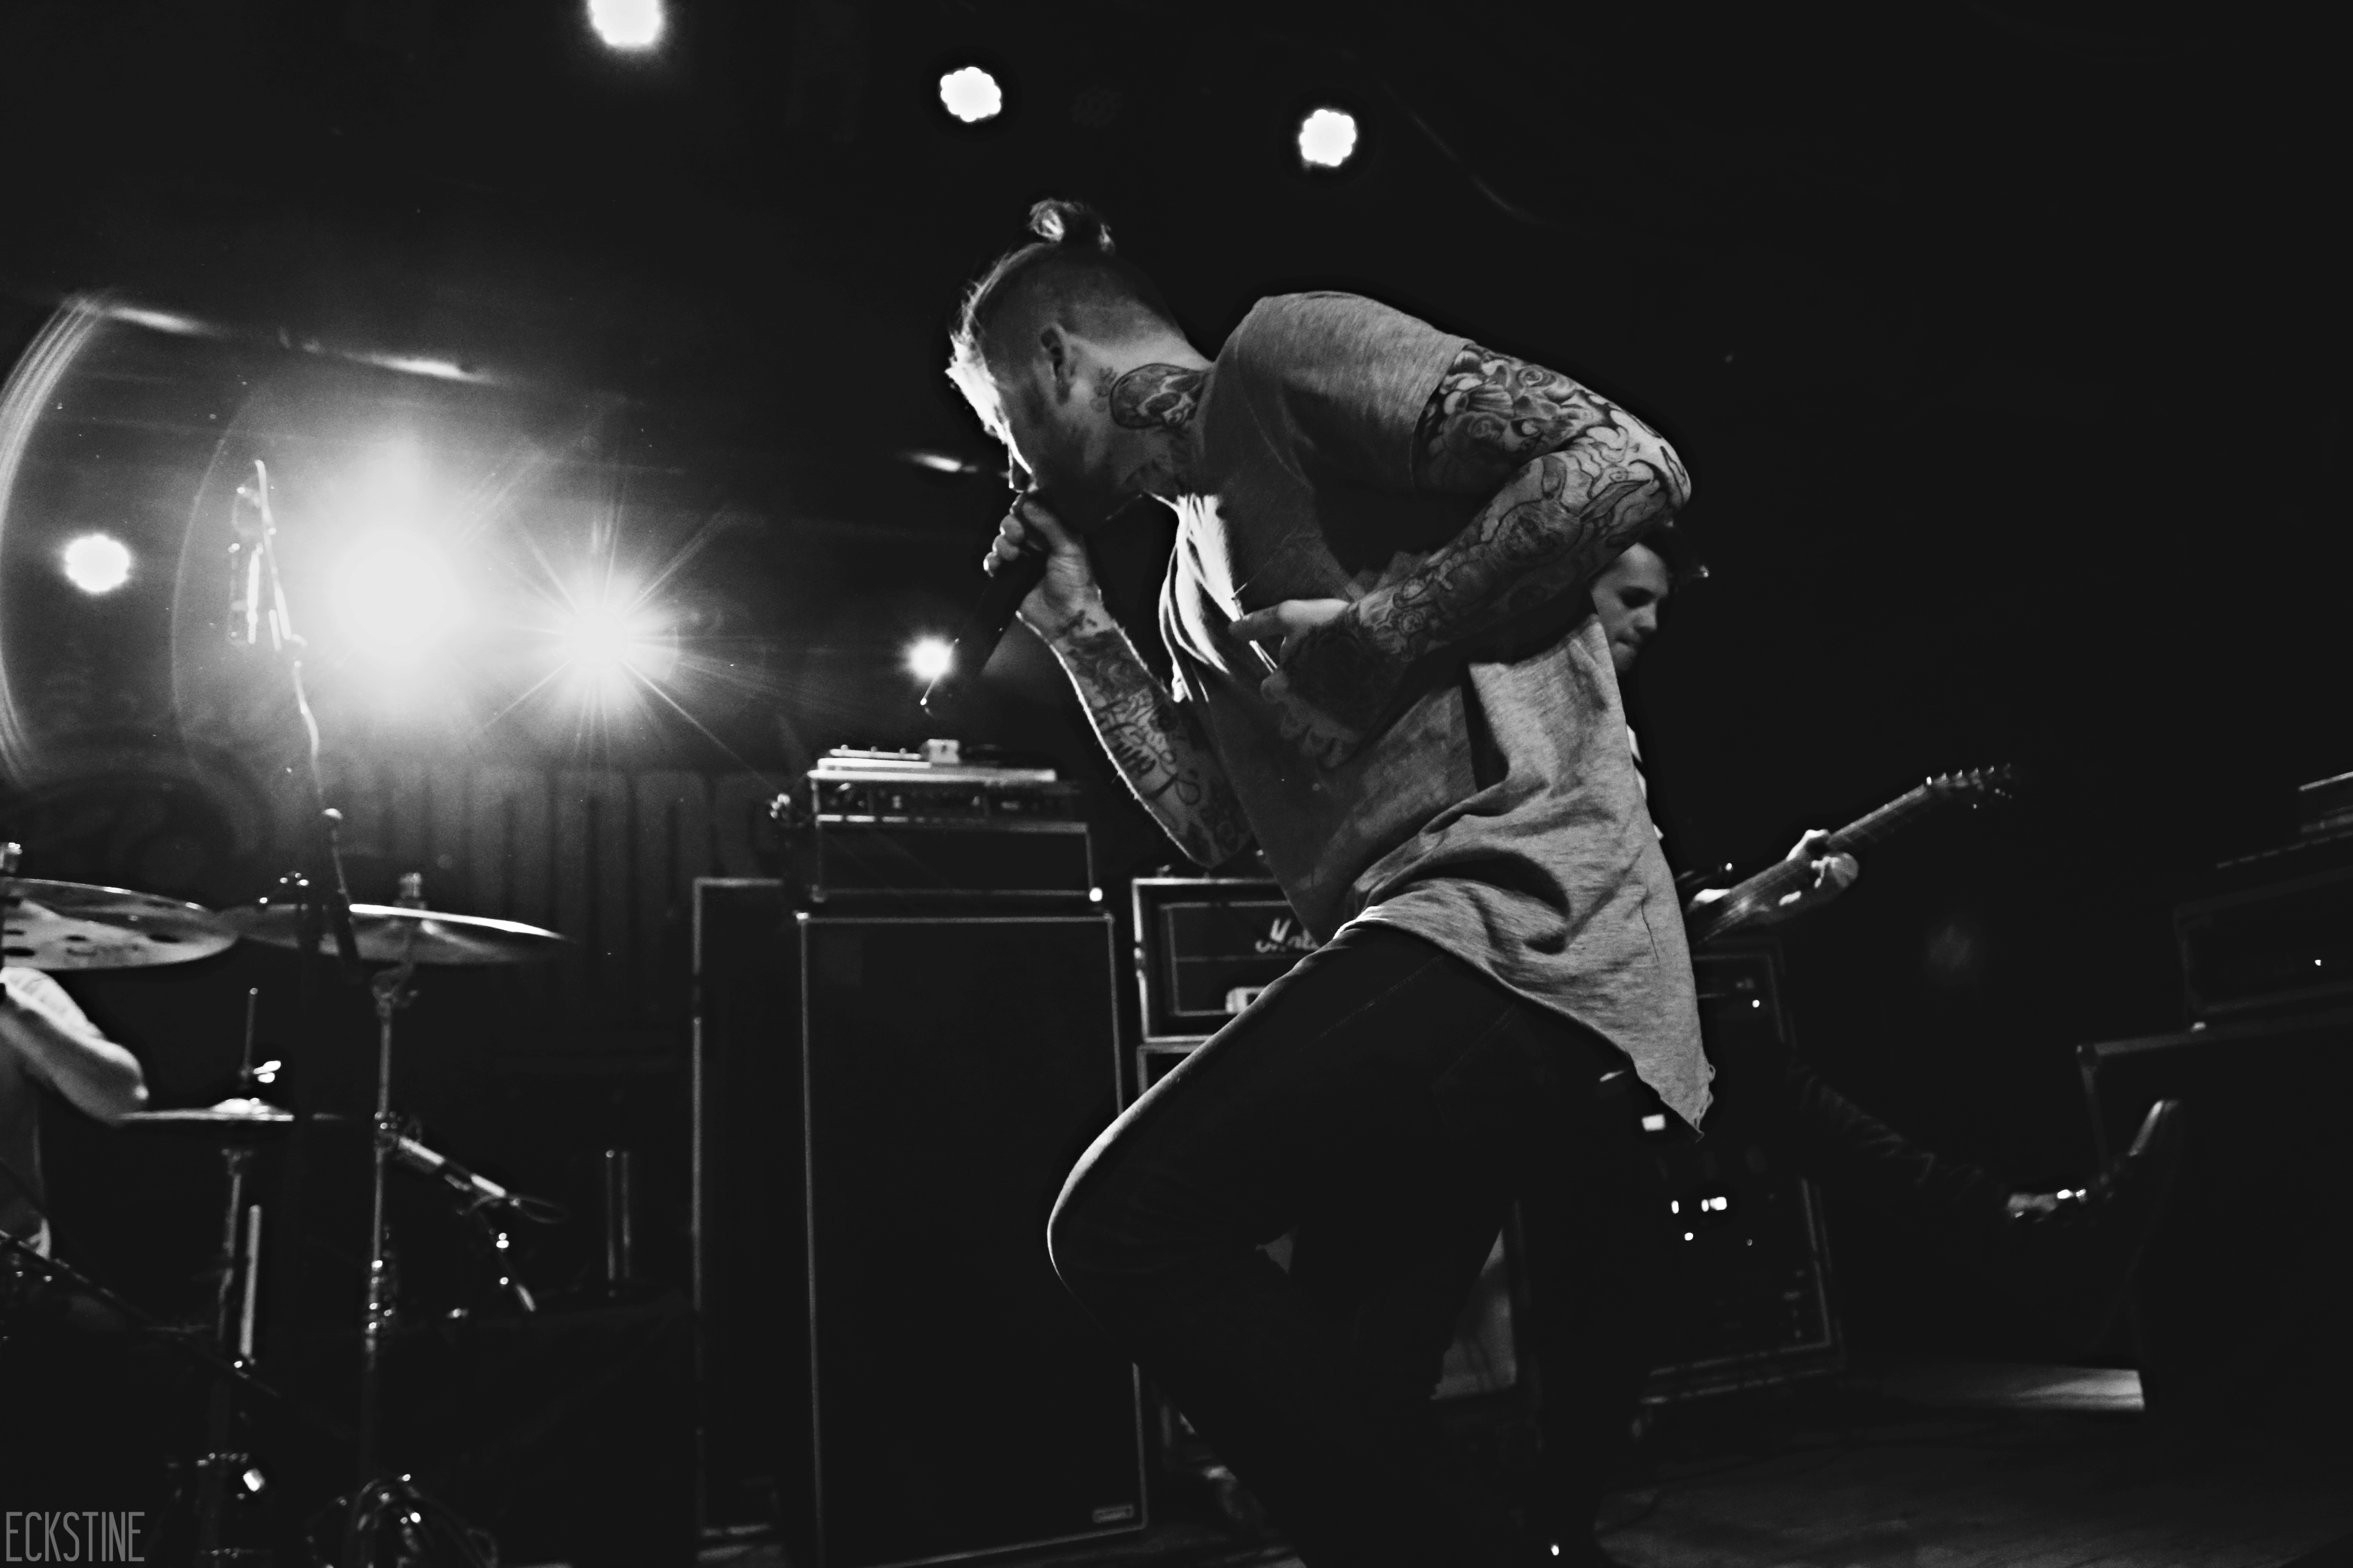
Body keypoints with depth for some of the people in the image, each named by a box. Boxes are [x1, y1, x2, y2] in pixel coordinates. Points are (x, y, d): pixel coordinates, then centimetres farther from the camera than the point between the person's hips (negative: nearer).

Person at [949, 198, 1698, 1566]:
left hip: (1518, 911, -9)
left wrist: (1390, 624, -14)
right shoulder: (1196, 563, 23)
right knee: (1333, 1395, 13)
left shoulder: (1285, 353, -2)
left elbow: (1629, 464, -12)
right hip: (1416, 945, 10)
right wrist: (1077, 623, 17)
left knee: (1127, 1222, -17)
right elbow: (1212, 822, 18)